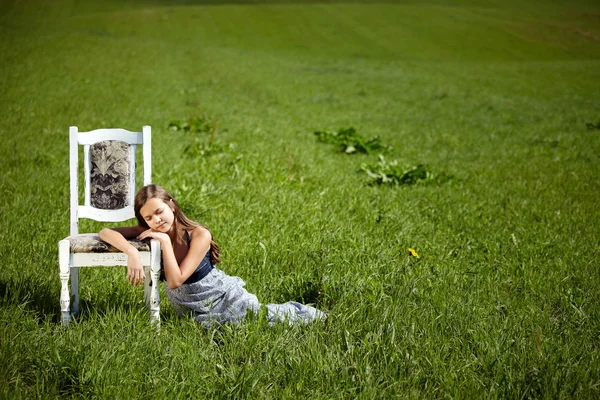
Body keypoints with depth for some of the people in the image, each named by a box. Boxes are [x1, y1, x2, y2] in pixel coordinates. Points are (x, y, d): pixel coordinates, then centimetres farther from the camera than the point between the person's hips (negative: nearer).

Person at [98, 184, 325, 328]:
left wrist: (165, 241, -34)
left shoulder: (199, 236, -27)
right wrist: (131, 252, -43)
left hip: (226, 299, -4)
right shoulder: (150, 234, -14)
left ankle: (318, 317, 41)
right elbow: (106, 233, -26)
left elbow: (175, 280, -31)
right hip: (198, 315, 4)